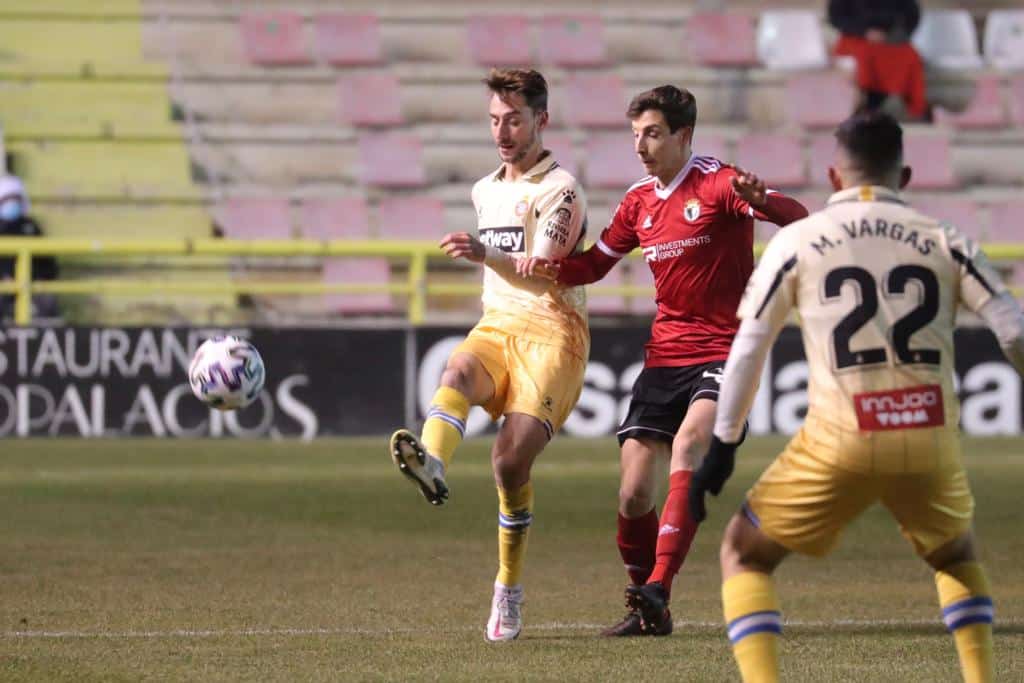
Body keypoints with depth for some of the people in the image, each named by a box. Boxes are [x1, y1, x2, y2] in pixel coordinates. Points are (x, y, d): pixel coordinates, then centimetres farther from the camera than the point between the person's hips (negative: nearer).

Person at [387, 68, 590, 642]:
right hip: (497, 326, 6)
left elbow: (545, 269, -20)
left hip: (552, 332, -6)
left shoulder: (560, 190, -5)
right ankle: (432, 466, -65)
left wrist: (486, 255, -35)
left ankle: (508, 594, -1)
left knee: (511, 460, -18)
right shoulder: (485, 191, 20)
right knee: (458, 373, -32)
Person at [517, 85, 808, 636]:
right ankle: (647, 610, 17)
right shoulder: (639, 202, 11)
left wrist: (759, 198, -44)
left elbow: (797, 218, -21)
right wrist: (549, 267, -1)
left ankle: (657, 588, -35)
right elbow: (594, 264, 21)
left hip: (725, 353, -6)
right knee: (633, 494, -2)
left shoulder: (717, 183, -8)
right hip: (664, 357, 6)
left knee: (688, 444, -31)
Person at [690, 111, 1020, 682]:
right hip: (931, 442, 2)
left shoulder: (797, 241, 7)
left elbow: (747, 348, 7)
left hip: (840, 442, -2)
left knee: (745, 554, 15)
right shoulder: (945, 241, 9)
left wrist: (723, 446, 14)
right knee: (956, 555, 32)